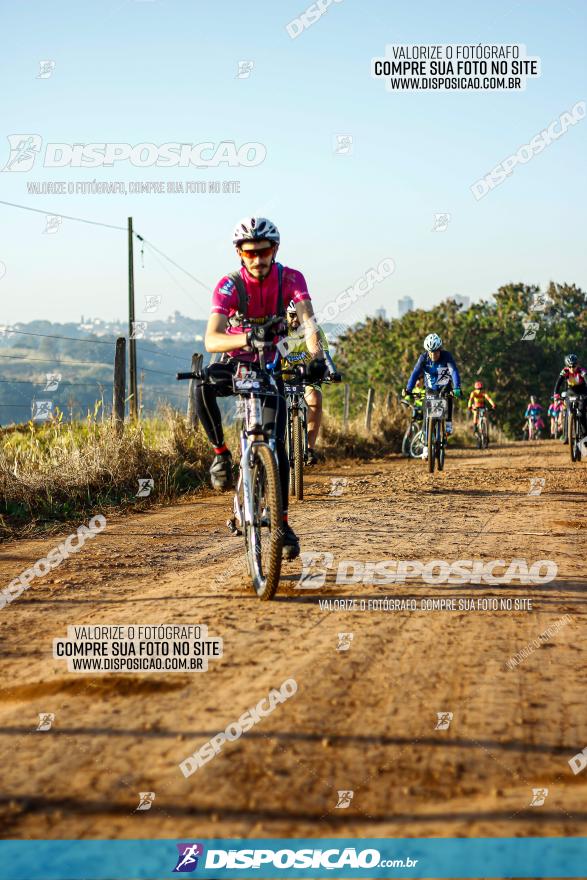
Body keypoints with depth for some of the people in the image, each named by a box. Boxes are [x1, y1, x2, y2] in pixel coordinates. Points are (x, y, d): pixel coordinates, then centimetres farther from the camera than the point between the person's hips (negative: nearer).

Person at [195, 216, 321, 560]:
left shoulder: (290, 279, -13)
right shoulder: (230, 286, -19)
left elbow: (308, 318, -28)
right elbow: (212, 340, -32)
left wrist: (315, 353, -49)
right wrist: (249, 339, -52)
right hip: (235, 363, -1)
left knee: (275, 442, -12)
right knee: (203, 388, -35)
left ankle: (283, 522, -3)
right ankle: (221, 453, -13)